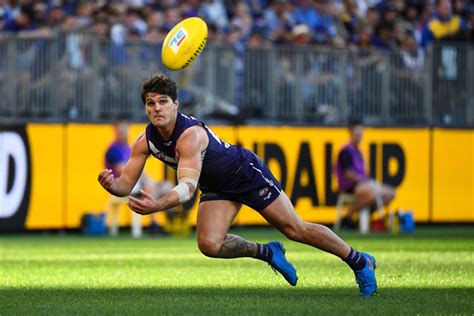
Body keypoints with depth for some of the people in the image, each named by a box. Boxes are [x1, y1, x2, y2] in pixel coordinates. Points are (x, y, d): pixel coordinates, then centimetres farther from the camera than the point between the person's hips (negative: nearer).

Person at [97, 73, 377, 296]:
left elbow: (188, 186, -46)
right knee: (209, 245, -13)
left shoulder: (191, 135, -35)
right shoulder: (145, 141, -14)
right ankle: (269, 253, 15)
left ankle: (359, 261, 17)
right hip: (217, 188, 6)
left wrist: (158, 205, -64)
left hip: (247, 172, -6)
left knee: (295, 228, -2)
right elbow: (126, 185, -11)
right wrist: (111, 184, -35)